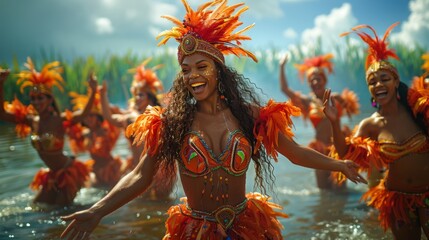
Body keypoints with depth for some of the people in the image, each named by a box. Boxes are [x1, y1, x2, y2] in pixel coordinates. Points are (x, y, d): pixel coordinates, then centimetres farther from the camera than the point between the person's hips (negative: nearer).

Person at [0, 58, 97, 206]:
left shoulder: (59, 120, -22)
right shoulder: (31, 121, -6)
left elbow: (83, 114, -40)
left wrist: (93, 92, -55)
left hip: (68, 172, -6)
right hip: (51, 174, 6)